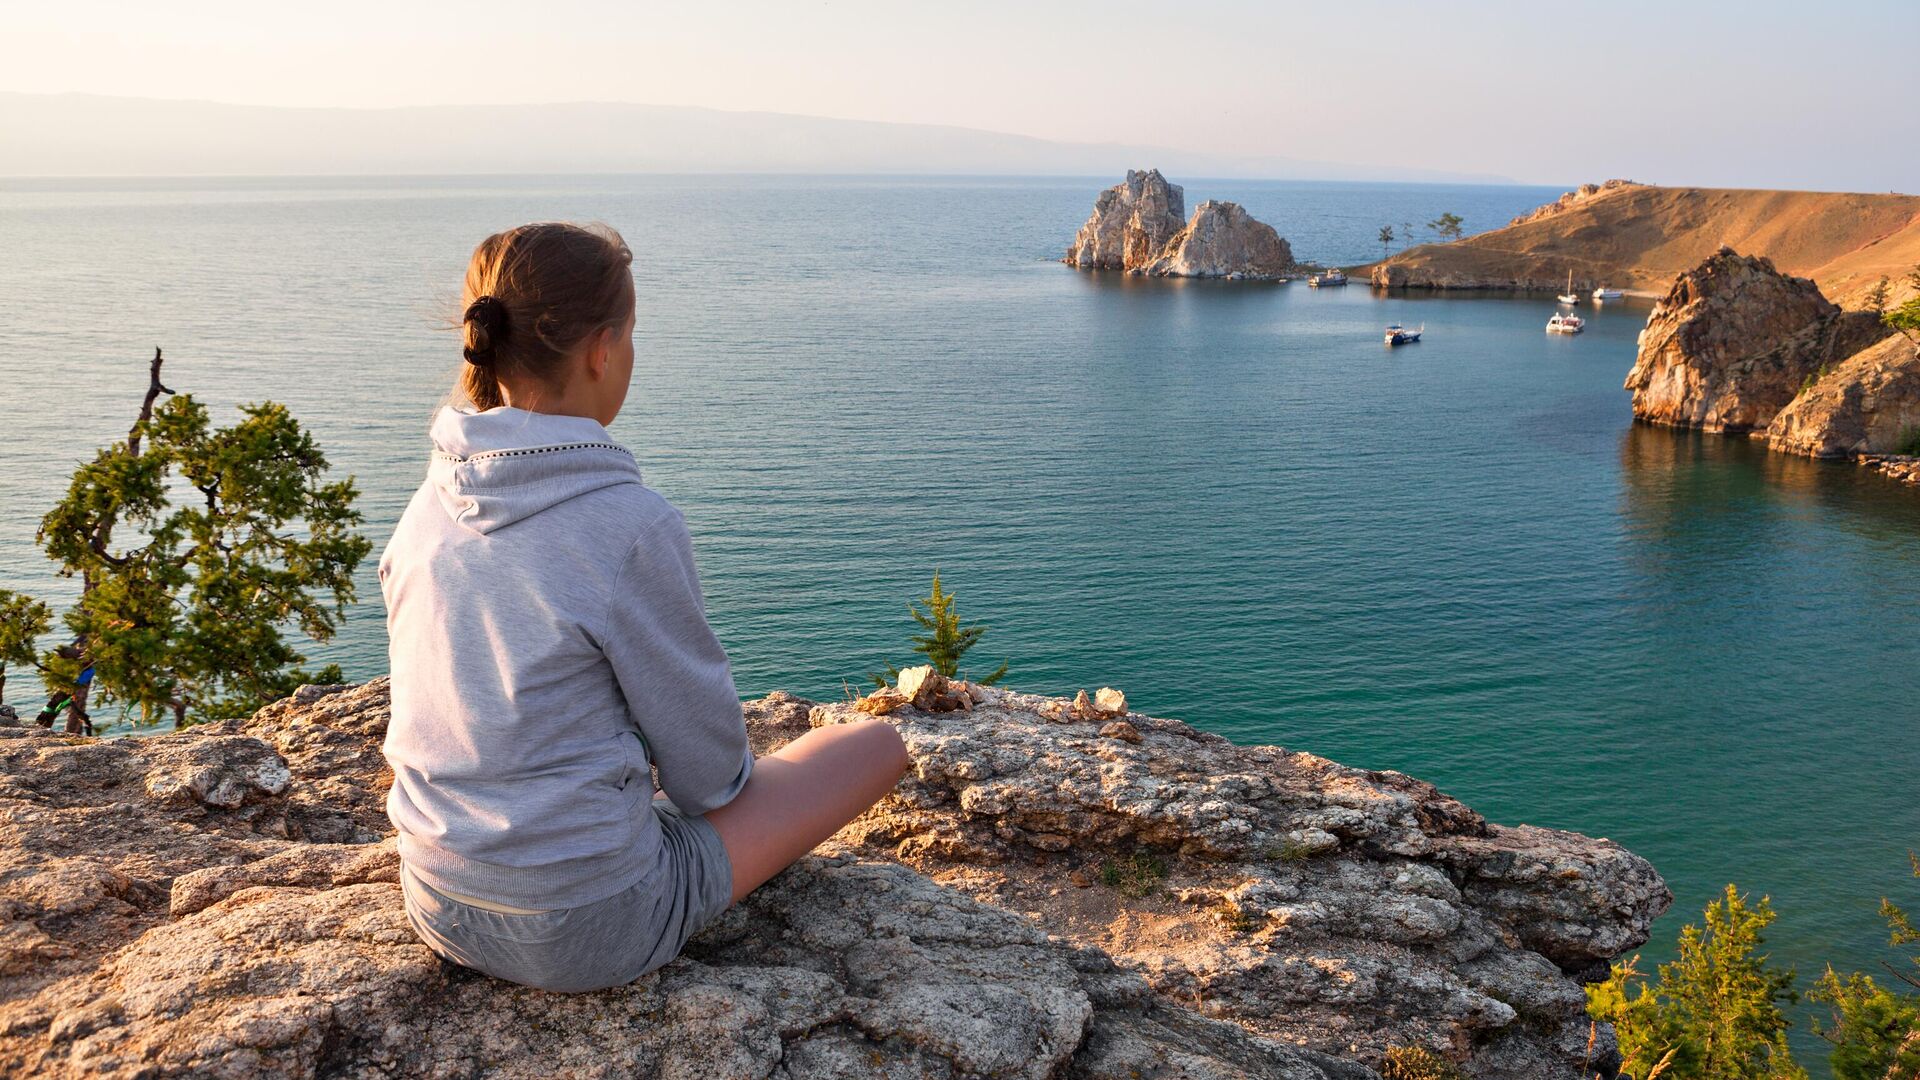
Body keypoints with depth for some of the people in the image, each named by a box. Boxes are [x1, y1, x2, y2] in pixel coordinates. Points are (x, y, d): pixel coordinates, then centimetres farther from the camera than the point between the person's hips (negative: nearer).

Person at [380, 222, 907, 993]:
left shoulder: (427, 511, -3)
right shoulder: (631, 526, -24)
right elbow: (706, 765, -13)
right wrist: (727, 783, 10)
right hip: (587, 932, -7)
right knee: (878, 743, 10)